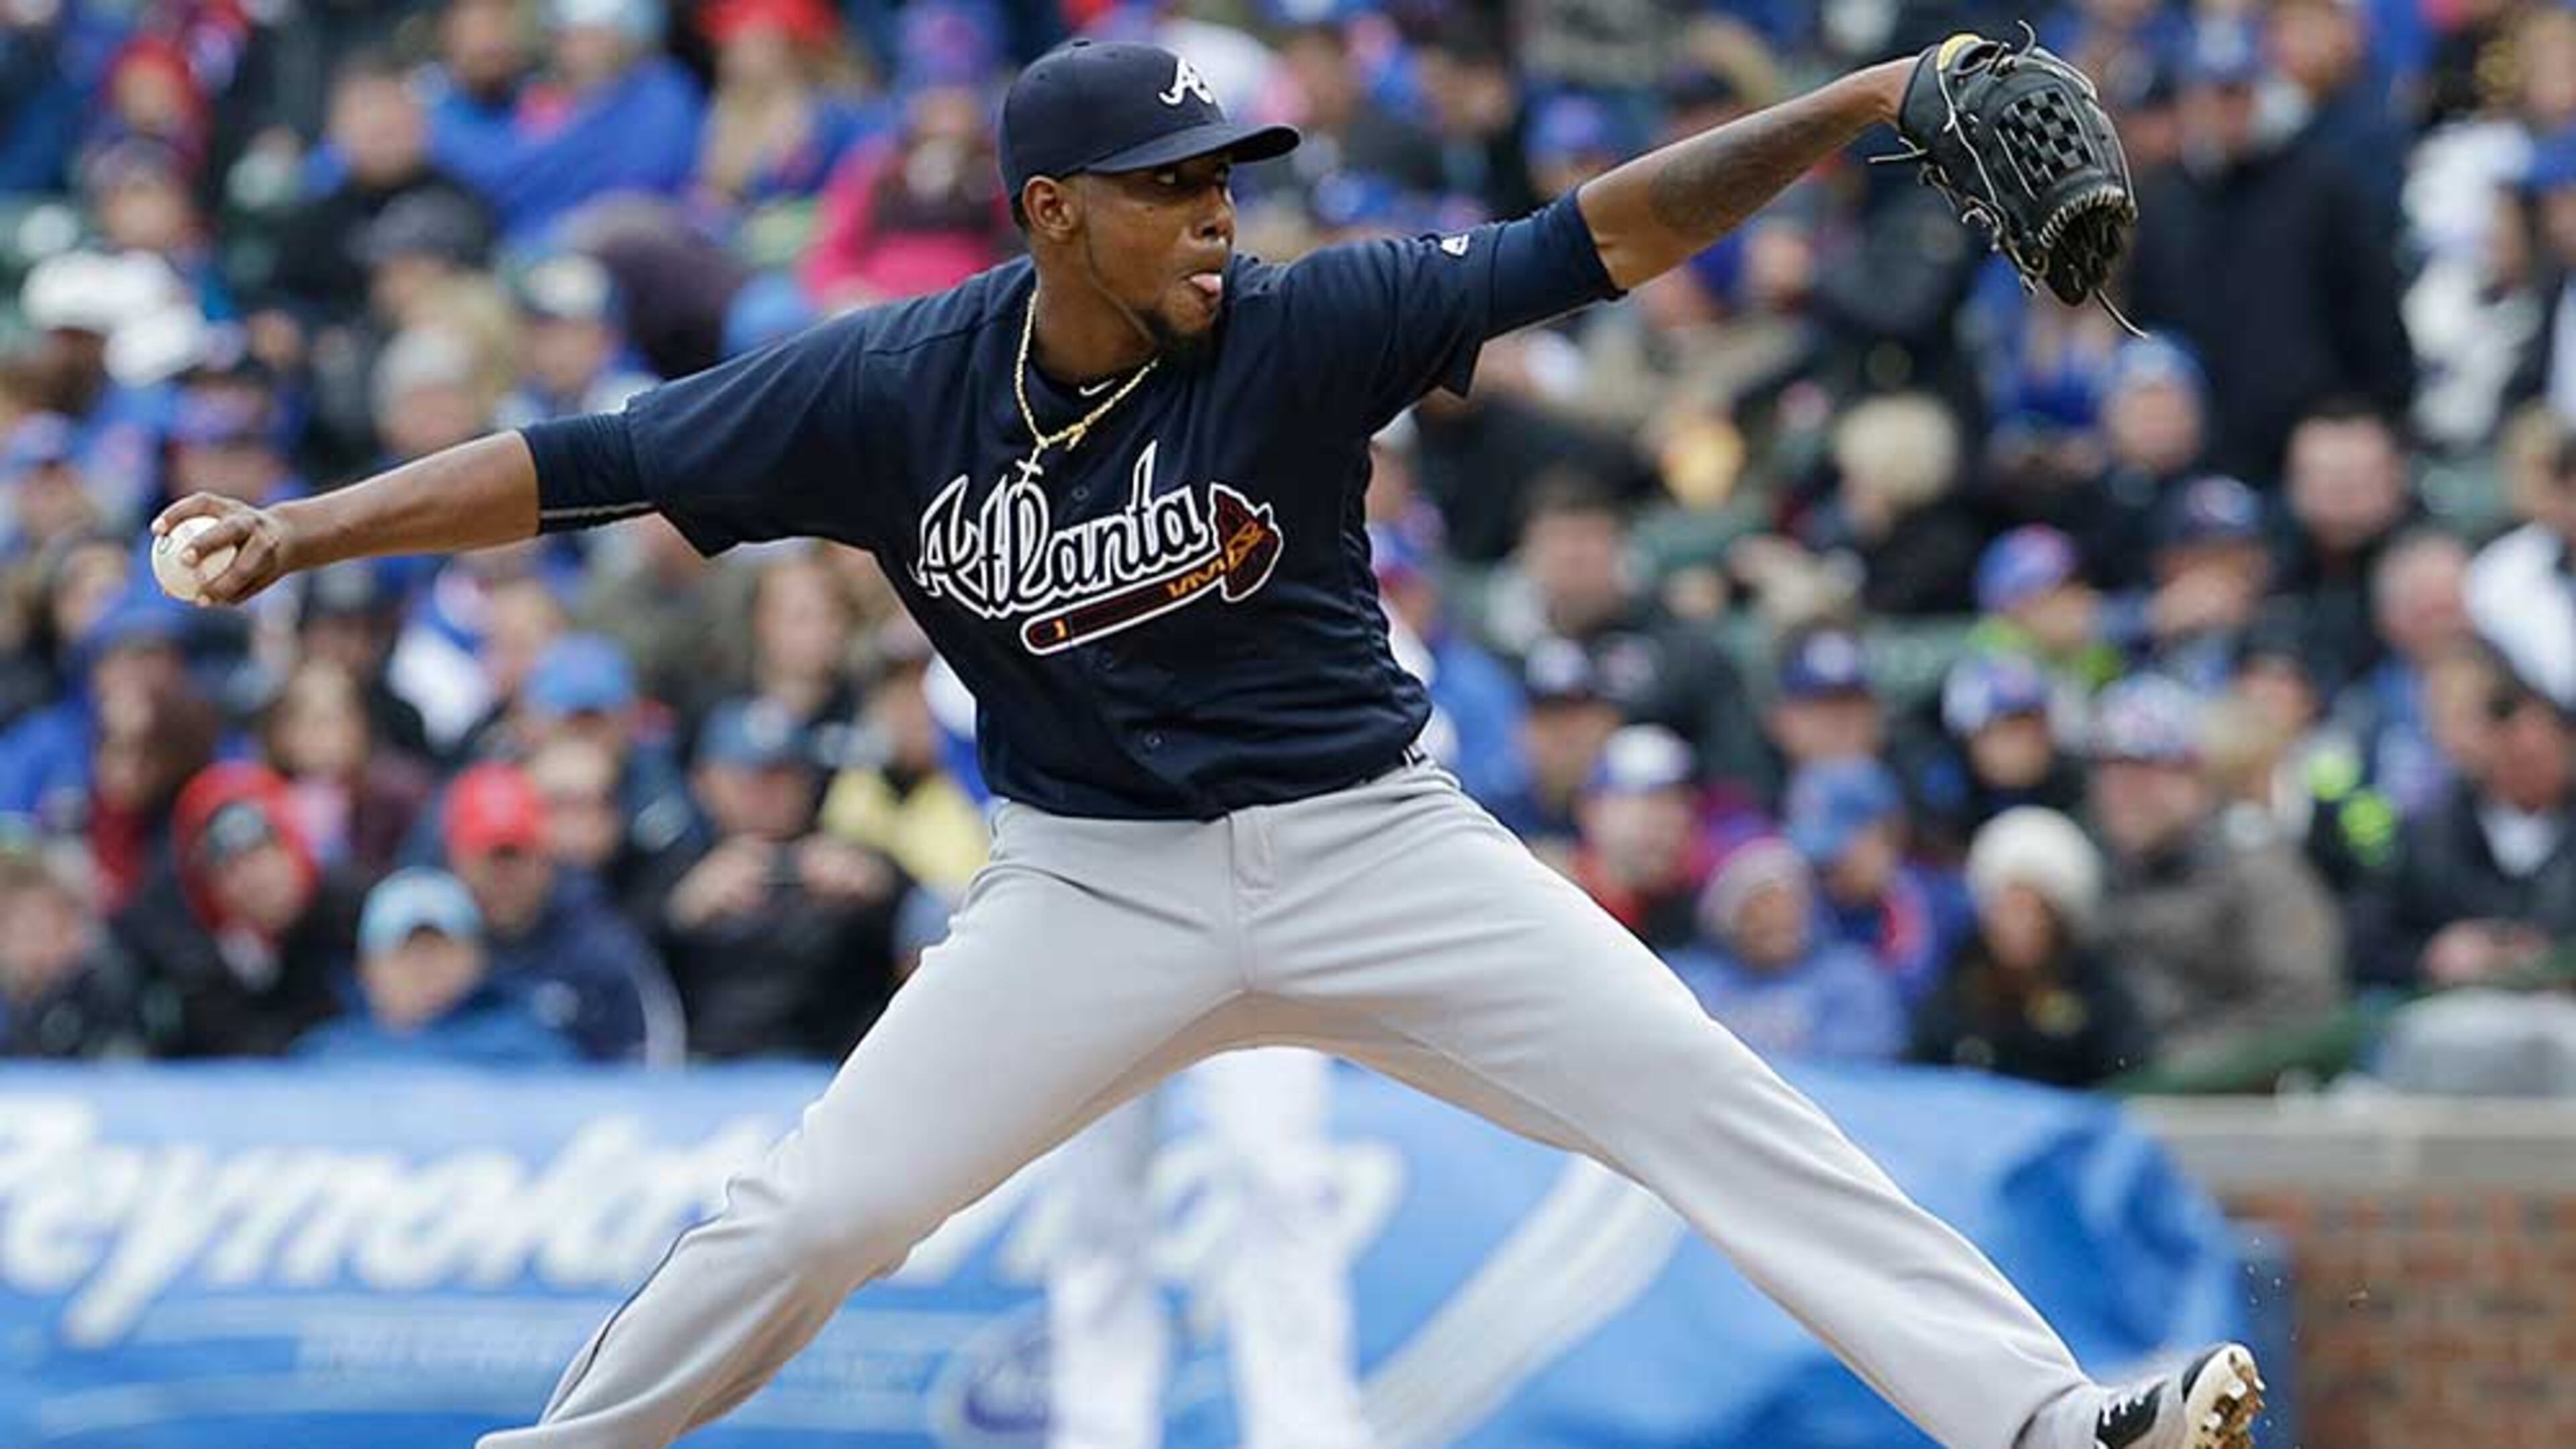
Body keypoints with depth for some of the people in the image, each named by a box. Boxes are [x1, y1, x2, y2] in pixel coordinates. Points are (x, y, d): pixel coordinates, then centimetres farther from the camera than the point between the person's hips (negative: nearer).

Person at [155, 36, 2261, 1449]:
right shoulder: (891, 391, -11)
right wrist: (297, 533, -16)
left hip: (1373, 848, 0)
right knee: (812, 1220, -4)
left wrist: (1857, 106, -31)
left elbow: (1601, 241, -20)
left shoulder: (1296, 333, -14)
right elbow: (582, 466, -8)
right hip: (1097, 888, 1)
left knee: (1710, 1105, -13)